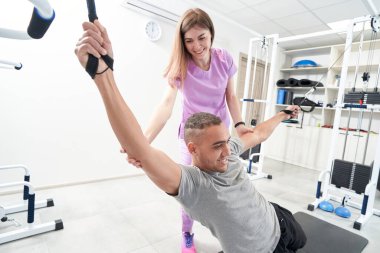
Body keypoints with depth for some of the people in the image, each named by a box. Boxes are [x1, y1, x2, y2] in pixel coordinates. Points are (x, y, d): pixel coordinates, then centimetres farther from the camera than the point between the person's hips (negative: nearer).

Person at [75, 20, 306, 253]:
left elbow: (259, 134, 2)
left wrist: (284, 114, 17)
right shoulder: (190, 183, -38)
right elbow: (142, 152, -55)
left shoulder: (229, 152, -18)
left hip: (278, 220, 7)